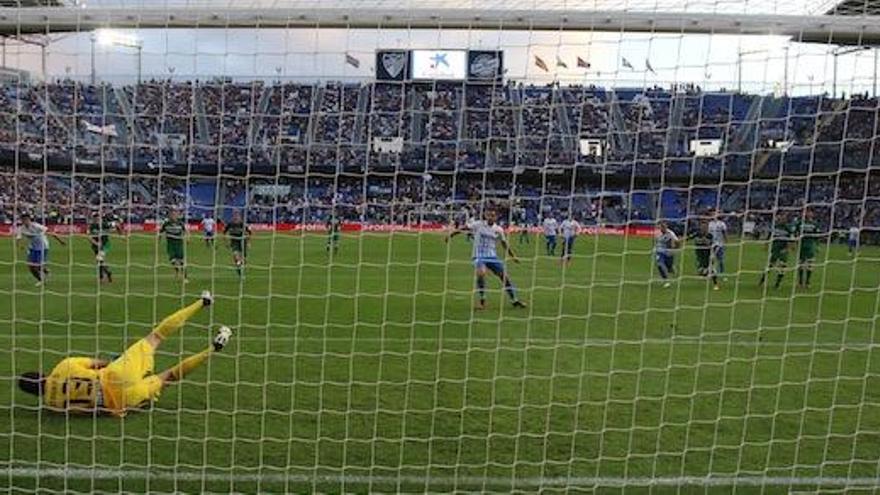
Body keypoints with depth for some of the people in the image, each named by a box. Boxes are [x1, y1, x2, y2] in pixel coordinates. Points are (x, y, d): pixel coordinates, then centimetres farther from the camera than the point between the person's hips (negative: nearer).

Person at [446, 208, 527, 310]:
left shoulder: (498, 229, 4)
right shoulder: (478, 224, -4)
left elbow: (504, 244, 16)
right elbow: (463, 228, -4)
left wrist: (513, 256, 18)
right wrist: (451, 234, -11)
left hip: (493, 257, 3)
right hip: (479, 256, -3)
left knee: (504, 276, 3)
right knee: (481, 273, -30)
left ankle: (514, 300, 22)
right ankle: (482, 300, -16)